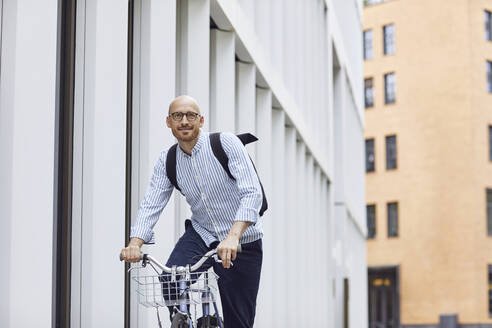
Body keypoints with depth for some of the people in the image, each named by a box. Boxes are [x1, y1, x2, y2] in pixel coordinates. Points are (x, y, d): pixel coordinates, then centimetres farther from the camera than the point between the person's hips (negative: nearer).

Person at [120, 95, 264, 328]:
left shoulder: (226, 143, -15)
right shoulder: (167, 161, -1)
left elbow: (252, 193, -25)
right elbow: (151, 204, -7)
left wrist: (233, 237, -39)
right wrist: (135, 243, -26)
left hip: (242, 241, -3)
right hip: (201, 233, 3)